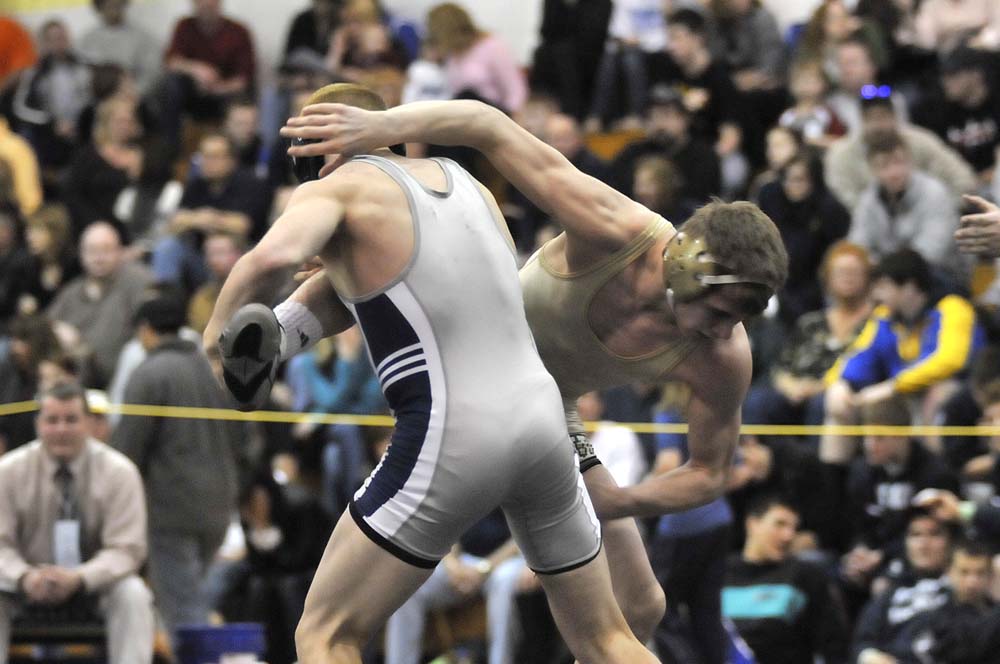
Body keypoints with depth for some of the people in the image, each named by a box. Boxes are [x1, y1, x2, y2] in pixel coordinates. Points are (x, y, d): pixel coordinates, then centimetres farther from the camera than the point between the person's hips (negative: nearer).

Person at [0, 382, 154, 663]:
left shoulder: (118, 471, -11)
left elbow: (126, 550, -14)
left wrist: (79, 579, -33)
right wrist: (24, 577, -31)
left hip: (94, 581, -1)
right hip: (30, 584, 1)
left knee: (133, 595, -32)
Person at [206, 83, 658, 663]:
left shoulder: (336, 190, -2)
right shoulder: (462, 181, 20)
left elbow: (275, 255, -23)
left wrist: (215, 332, -9)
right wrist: (281, 333, 10)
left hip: (452, 441, -6)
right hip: (541, 415, 6)